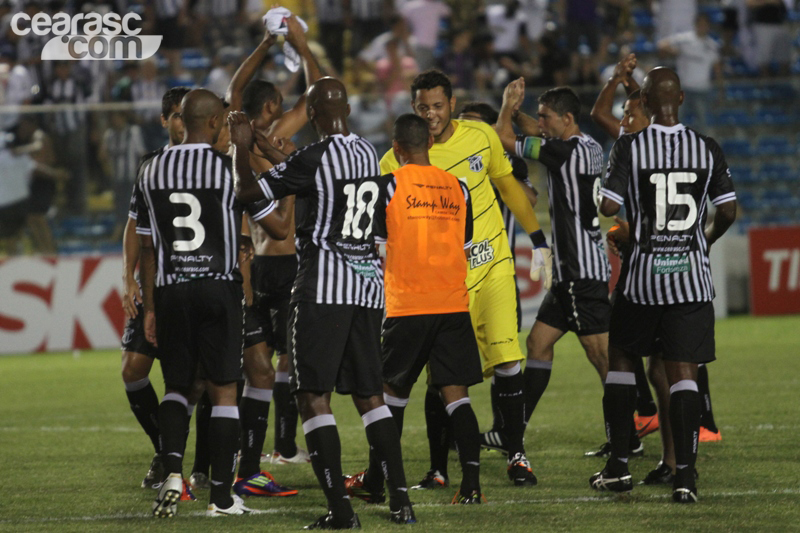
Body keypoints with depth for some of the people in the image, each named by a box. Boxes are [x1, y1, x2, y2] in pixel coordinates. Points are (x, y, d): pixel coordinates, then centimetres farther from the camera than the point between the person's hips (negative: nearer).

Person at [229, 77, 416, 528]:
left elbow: (248, 192, -3)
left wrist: (242, 147, 14)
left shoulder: (312, 159, -13)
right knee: (370, 394, 14)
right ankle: (401, 501, 8)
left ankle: (341, 508, -10)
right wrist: (261, 141, 34)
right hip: (369, 285, 7)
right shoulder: (369, 153, 9)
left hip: (324, 287, -7)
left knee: (315, 396, -2)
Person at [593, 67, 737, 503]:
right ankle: (684, 474, -8)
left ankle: (618, 466, 16)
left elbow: (607, 206, -11)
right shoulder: (707, 149, 0)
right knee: (683, 373, 1)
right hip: (692, 275, 1)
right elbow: (727, 211, 3)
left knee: (621, 358, 16)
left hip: (644, 273, -1)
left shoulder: (630, 147, -8)